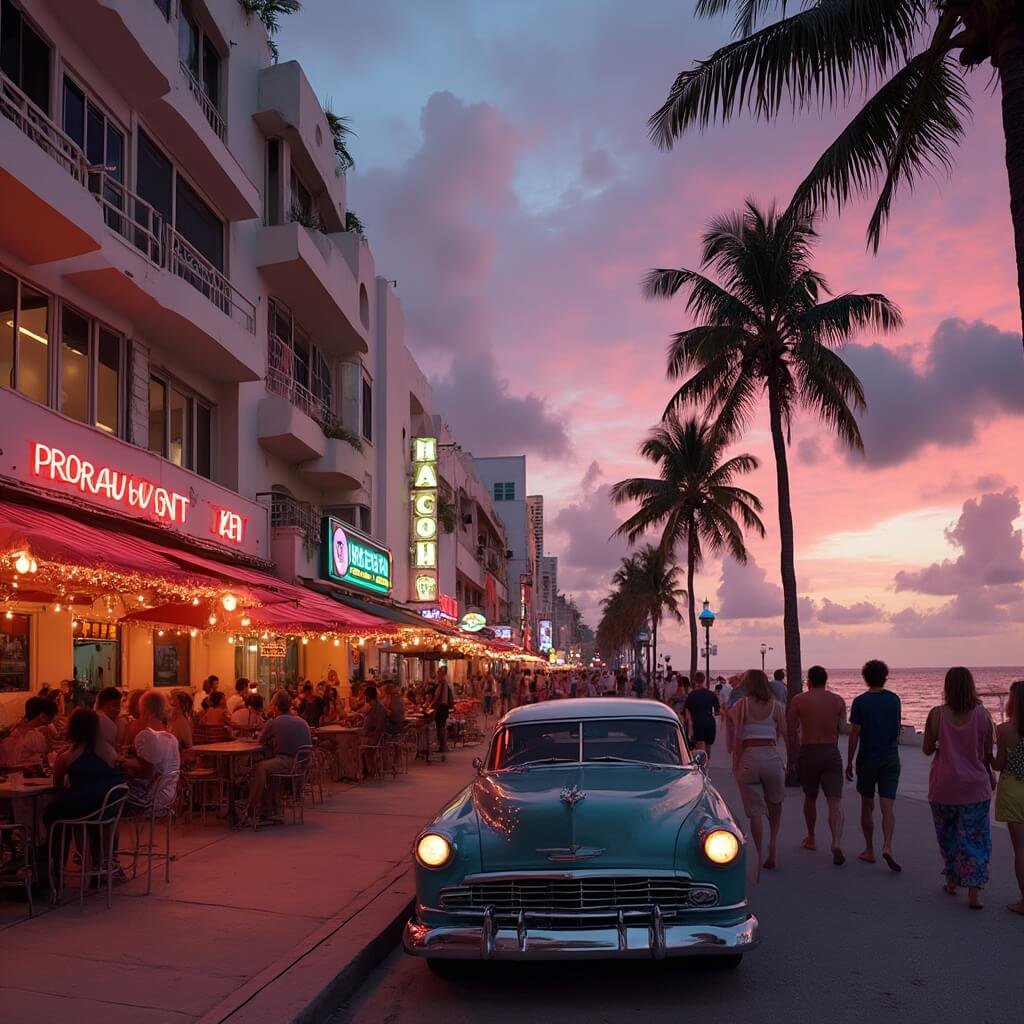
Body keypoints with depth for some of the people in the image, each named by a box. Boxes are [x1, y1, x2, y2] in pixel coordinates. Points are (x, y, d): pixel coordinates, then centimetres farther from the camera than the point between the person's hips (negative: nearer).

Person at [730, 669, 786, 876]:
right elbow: (785, 735, 5)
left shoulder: (742, 705, 0)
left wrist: (735, 765, 2)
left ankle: (760, 855, 2)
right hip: (772, 756, 1)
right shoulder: (775, 705, 5)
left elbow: (738, 738, -4)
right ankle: (773, 841, 13)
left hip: (749, 757, -1)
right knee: (775, 802, 24)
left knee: (755, 811, 4)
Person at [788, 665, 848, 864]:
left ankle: (811, 839, 34)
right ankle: (837, 844, -21)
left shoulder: (798, 700, -4)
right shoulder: (838, 700, 1)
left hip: (808, 753, 0)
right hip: (831, 753, 0)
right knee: (835, 801, -3)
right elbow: (843, 729, -1)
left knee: (810, 798, 19)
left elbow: (790, 731, -2)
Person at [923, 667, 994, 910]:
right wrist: (990, 777, 18)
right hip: (975, 787, 0)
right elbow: (988, 753, 0)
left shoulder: (937, 715, -10)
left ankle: (952, 882, 29)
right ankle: (974, 891, 0)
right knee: (974, 838, 7)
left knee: (948, 835, 17)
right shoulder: (983, 715, -8)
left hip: (944, 788, 0)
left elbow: (927, 749, -3)